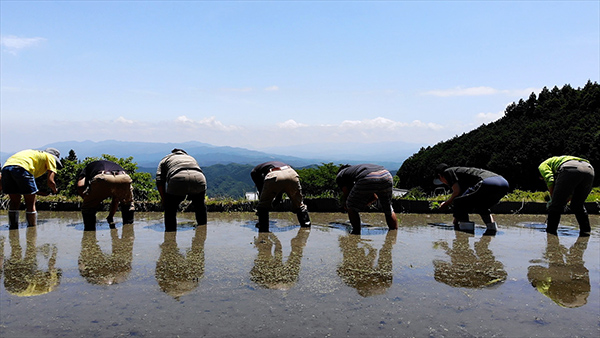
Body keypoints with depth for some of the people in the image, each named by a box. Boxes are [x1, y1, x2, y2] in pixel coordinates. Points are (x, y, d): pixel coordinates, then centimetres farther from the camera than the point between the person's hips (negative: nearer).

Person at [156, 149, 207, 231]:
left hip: (177, 179, -3)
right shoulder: (191, 158, 41)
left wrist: (164, 200, 23)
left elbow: (159, 182, 17)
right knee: (200, 206, 28)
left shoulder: (165, 159, 32)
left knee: (170, 209, 19)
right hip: (199, 179, 3)